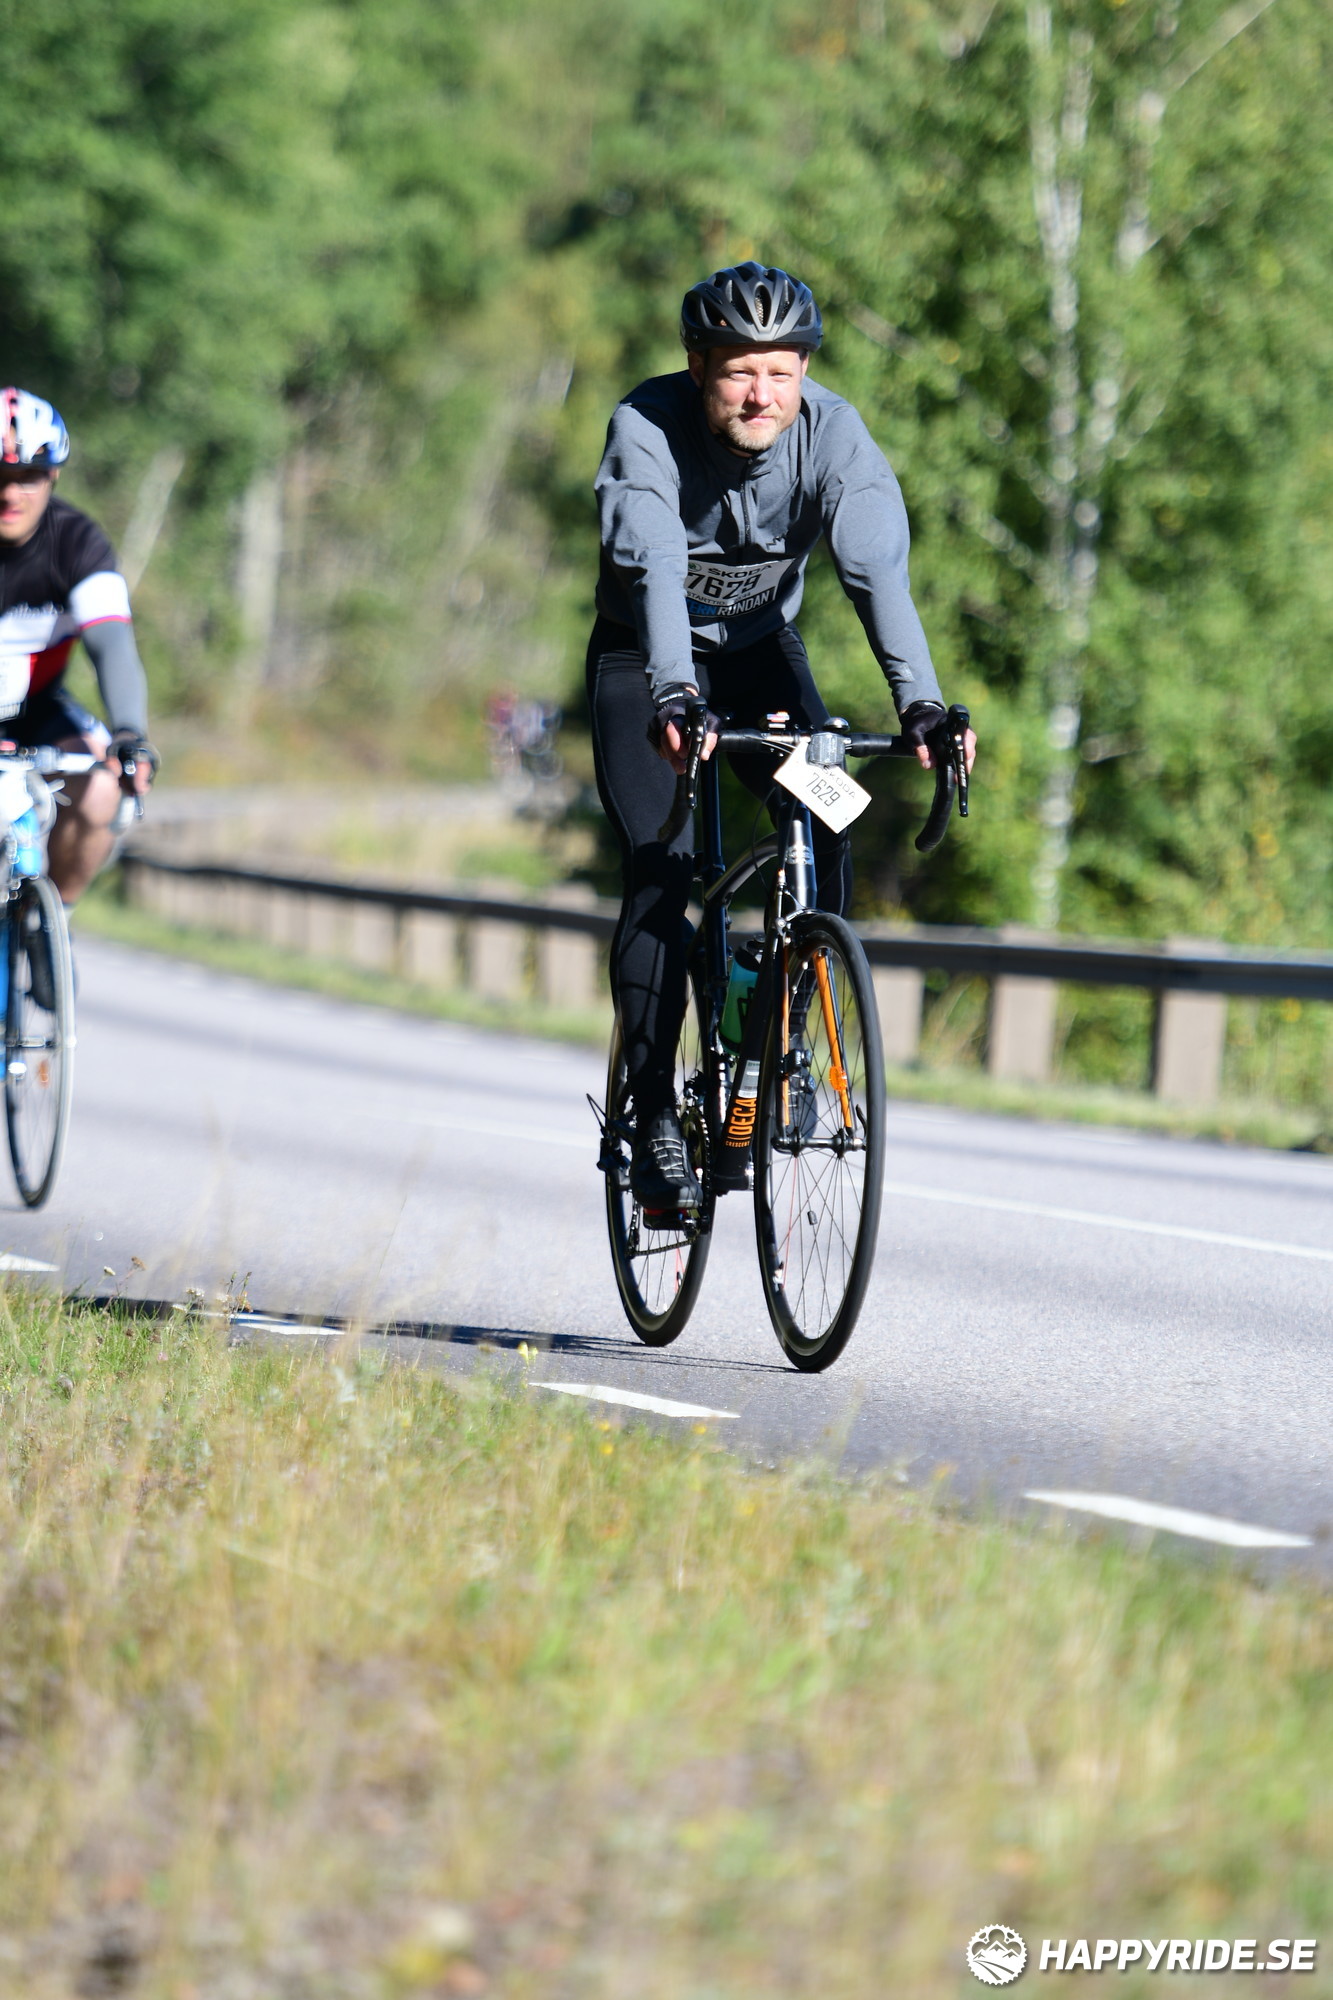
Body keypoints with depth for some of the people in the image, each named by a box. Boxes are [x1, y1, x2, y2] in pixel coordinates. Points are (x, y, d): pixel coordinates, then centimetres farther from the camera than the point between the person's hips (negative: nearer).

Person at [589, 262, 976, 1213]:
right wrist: (674, 694, -58)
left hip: (762, 648, 2)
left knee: (823, 827, -21)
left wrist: (921, 702, -49)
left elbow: (879, 569, -34)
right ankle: (653, 1114, -10)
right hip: (646, 660, -2)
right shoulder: (646, 430, -27)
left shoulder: (834, 435, -23)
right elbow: (654, 565, -42)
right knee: (662, 871, -17)